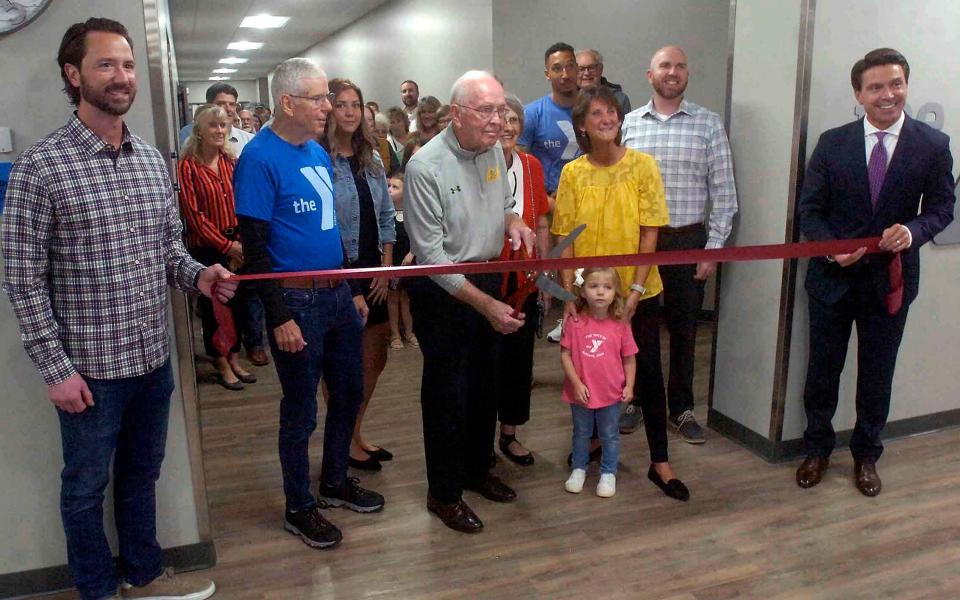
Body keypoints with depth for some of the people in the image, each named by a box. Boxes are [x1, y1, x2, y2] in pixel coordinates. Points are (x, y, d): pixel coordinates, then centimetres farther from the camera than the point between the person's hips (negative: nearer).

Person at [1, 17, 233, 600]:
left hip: (154, 357, 5)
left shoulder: (153, 160, 6)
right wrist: (56, 368, -13)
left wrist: (200, 275, -9)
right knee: (87, 486, 14)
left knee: (142, 474, 22)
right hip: (90, 366, -5)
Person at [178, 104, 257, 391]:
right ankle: (222, 365, 20)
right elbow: (193, 214, -12)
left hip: (236, 245, 5)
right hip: (206, 248, -4)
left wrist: (240, 242, -8)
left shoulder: (232, 161, 5)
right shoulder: (188, 165, -9)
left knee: (236, 303, 11)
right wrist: (225, 245, -13)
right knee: (212, 306, 7)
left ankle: (234, 359, 27)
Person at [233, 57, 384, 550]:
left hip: (337, 294, 8)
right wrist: (281, 316, -18)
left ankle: (336, 481, 38)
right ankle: (299, 508, 25)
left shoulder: (319, 153, 11)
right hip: (297, 301, -8)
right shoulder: (260, 157, -13)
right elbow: (254, 245, -16)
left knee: (349, 393, 17)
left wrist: (353, 288, 17)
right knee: (301, 409, 6)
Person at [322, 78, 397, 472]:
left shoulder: (371, 159, 8)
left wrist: (385, 267, 3)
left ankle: (355, 434, 34)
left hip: (373, 273, 7)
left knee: (375, 358, 16)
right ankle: (345, 443, 25)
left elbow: (386, 216, 11)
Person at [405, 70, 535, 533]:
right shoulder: (425, 167, -21)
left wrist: (515, 222, -5)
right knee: (447, 392, 3)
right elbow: (430, 254, -22)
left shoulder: (494, 151, 1)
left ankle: (477, 469, 38)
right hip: (443, 289, -7)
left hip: (489, 279, 7)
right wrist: (486, 305, -25)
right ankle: (444, 493, 21)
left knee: (485, 383, 18)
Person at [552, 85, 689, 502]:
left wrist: (635, 290, -12)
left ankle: (659, 463, 16)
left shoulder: (642, 165, -6)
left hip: (636, 291, -1)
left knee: (648, 373, 3)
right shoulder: (573, 173, -2)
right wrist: (569, 294, -9)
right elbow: (566, 240, -2)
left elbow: (649, 233, -7)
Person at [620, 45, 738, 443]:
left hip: (688, 240, -1)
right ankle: (639, 398, 29)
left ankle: (681, 408, 25)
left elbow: (723, 192, -1)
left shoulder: (709, 123, 0)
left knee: (683, 328, 9)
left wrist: (713, 249, -6)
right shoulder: (628, 124, 4)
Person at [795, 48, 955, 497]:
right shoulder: (832, 143, -2)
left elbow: (941, 208, 1)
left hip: (891, 279, 0)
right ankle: (817, 448, 31)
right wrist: (831, 248, -18)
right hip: (833, 276, 0)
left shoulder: (933, 145, -3)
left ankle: (866, 455, 33)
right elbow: (809, 208, -1)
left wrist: (913, 232, -20)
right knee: (823, 369, 11)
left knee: (877, 375, 13)